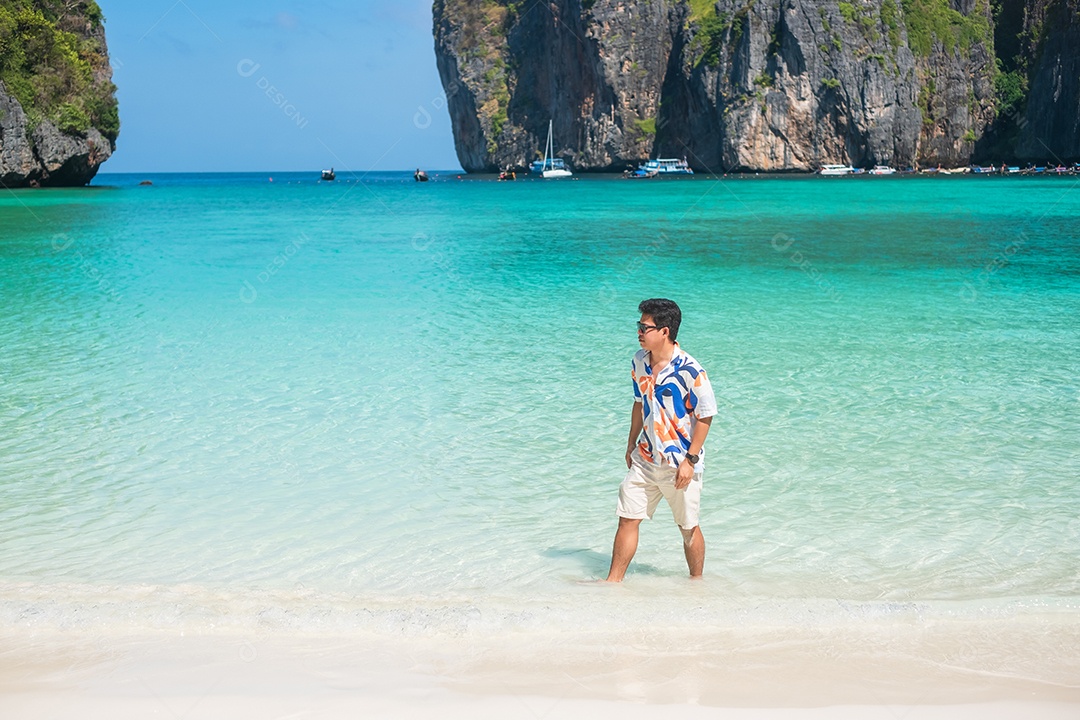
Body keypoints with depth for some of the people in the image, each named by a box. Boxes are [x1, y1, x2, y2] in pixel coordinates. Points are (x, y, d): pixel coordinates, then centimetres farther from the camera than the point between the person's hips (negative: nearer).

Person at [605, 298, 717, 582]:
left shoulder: (689, 370, -19)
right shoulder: (639, 362, 2)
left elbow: (705, 416, -14)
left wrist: (690, 460, -16)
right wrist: (631, 445, 19)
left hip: (679, 463, -6)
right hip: (645, 459, 6)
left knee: (688, 527, 8)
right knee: (627, 518, 4)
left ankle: (697, 583, 26)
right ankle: (613, 581, 13)